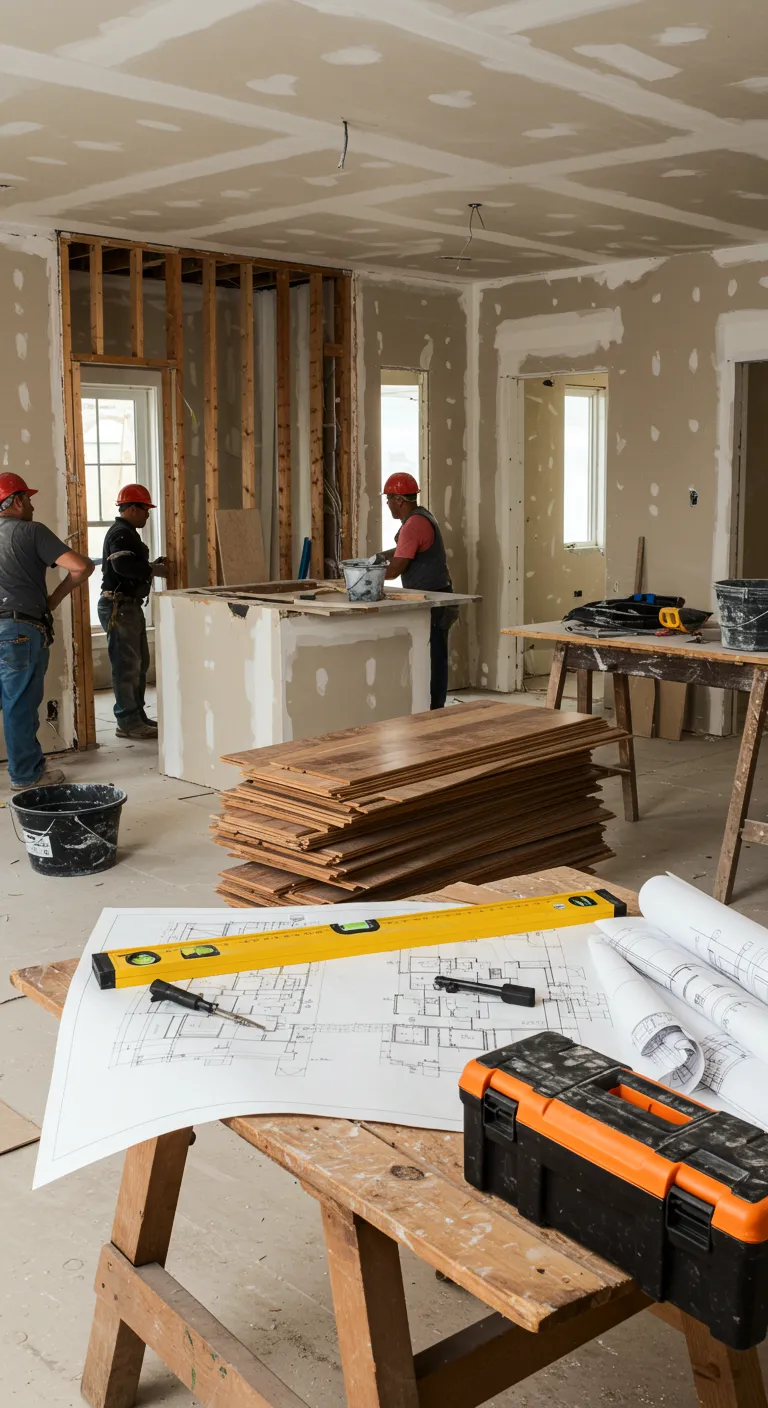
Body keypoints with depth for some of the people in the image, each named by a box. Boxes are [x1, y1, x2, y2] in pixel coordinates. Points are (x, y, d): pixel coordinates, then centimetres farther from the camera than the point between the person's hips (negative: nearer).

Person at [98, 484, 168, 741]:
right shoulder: (120, 534, -15)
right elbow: (123, 566, -30)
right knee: (127, 665, -7)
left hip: (130, 606, 11)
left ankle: (138, 716, 25)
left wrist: (151, 565, 8)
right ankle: (127, 723, -3)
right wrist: (154, 570, -20)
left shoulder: (127, 533, 19)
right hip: (119, 607, -11)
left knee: (140, 663, 16)